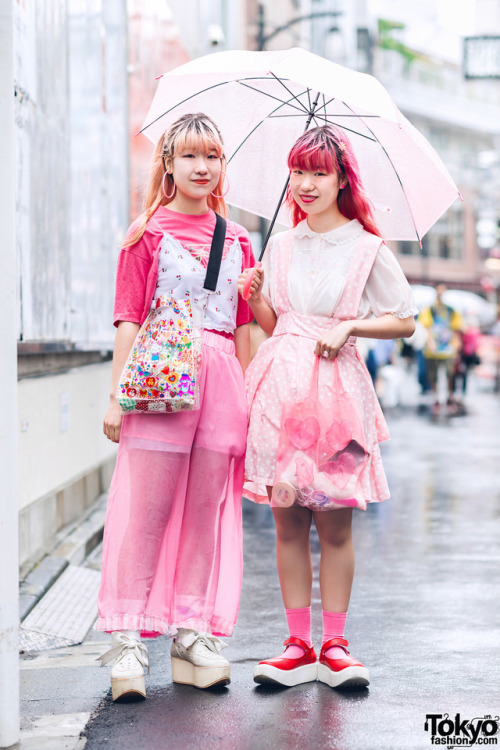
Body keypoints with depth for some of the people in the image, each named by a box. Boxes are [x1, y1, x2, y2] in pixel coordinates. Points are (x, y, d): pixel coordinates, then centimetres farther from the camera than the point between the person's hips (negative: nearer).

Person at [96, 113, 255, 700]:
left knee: (206, 511, 5)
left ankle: (193, 636, 11)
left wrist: (246, 392, 12)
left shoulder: (237, 240, 16)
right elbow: (128, 319, 0)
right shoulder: (148, 234, 5)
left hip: (220, 380, 4)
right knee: (147, 511, -6)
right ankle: (128, 639, -2)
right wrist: (117, 393, -6)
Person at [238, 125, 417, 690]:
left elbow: (404, 322, 5)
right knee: (287, 520, 2)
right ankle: (298, 646, 8)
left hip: (335, 390, -3)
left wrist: (348, 326, -8)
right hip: (282, 386, 3)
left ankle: (334, 645, 7)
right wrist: (255, 298, -2)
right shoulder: (281, 246, 13)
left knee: (334, 522, -2)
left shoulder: (367, 249, 2)